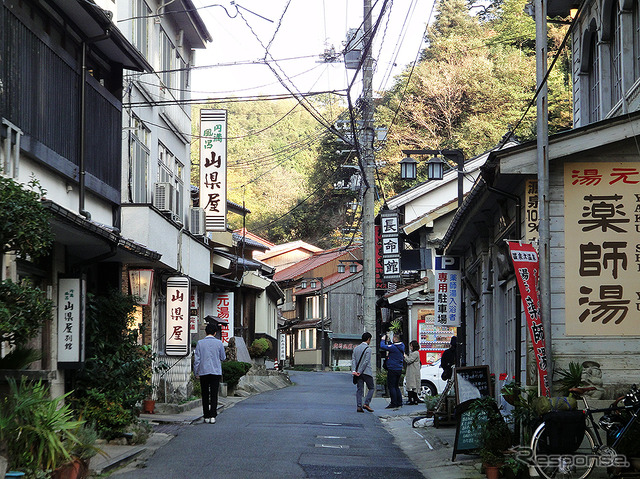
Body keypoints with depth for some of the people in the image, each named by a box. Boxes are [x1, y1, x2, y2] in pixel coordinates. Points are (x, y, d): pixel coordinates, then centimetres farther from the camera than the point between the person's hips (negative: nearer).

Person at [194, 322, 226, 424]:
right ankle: (212, 416, -8)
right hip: (216, 372, -1)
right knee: (214, 395, 1)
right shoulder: (219, 343, -4)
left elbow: (197, 359, -2)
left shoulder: (200, 343, -3)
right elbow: (223, 358, 5)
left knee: (205, 395, 9)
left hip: (203, 372, 1)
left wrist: (196, 373, 7)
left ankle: (206, 417, 10)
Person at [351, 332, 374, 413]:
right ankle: (366, 404, -5)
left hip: (358, 373, 6)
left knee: (359, 389, 6)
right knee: (371, 388, 7)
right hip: (367, 372, -6)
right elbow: (366, 362, -14)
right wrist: (360, 372, -13)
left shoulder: (356, 348, 11)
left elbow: (353, 360, 1)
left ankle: (359, 406, -1)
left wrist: (354, 371, -7)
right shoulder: (368, 349, -8)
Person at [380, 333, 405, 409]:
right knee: (396, 386, 16)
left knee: (391, 386, -3)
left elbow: (382, 346, -18)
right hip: (399, 369, 9)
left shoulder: (393, 347, -18)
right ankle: (399, 403, 16)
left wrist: (383, 340, -2)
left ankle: (394, 403, -4)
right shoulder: (401, 347, 8)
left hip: (392, 369, -9)